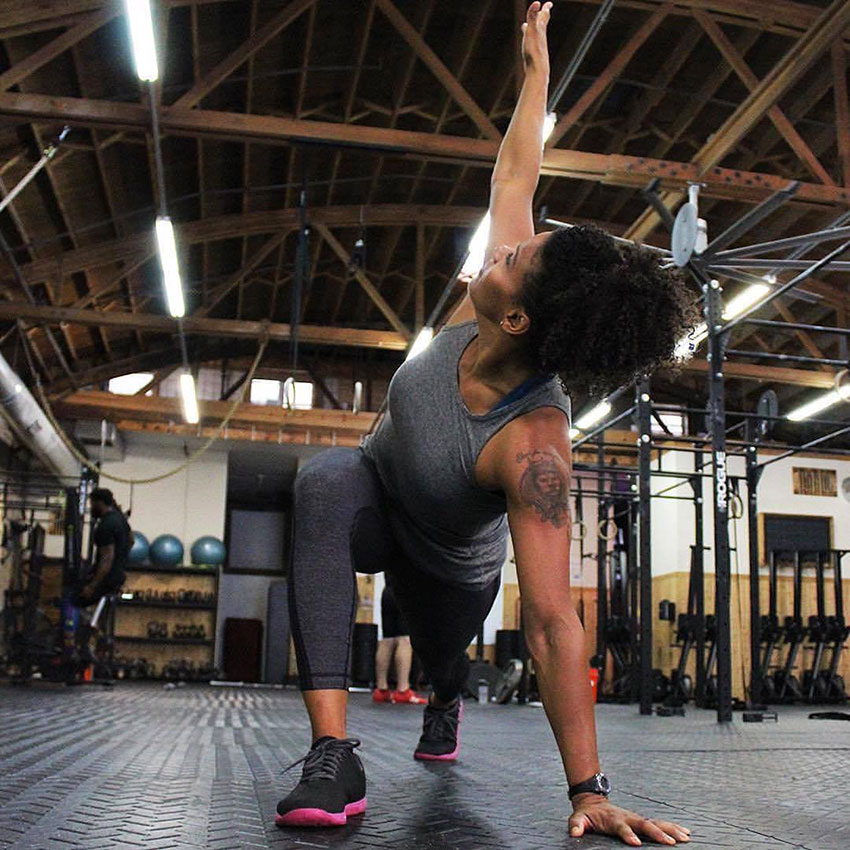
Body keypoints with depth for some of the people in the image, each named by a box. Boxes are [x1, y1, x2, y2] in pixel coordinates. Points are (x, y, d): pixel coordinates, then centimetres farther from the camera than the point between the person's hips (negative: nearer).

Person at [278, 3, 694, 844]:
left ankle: (446, 706, 68)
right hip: (375, 501, 3)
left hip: (448, 564, -3)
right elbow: (514, 181, -14)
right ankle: (333, 752, -35)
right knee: (325, 477, -34)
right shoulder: (477, 317, -28)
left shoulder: (534, 446, -42)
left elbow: (552, 620, -44)